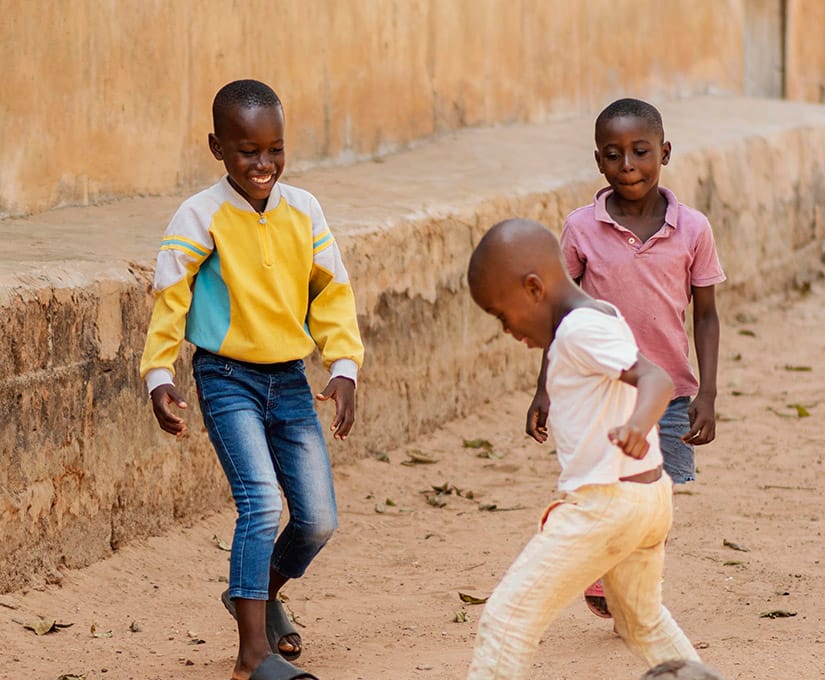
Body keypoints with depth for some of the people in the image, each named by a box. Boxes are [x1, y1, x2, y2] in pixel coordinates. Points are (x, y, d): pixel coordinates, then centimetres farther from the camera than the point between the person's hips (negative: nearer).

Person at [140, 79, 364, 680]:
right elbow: (170, 297, -8)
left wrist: (344, 368, -2)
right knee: (262, 504, -19)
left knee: (319, 519, 5)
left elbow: (332, 293, 7)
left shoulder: (303, 209, 1)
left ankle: (263, 592, 36)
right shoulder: (201, 216, -10)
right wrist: (160, 375, -17)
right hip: (228, 379, -5)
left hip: (290, 380, 5)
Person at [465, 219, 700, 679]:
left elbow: (656, 378, -29)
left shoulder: (581, 329, -16)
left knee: (509, 615, -9)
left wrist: (637, 425, -49)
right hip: (650, 492, 10)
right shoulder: (601, 317, 13)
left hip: (605, 502, -10)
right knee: (644, 620, 29)